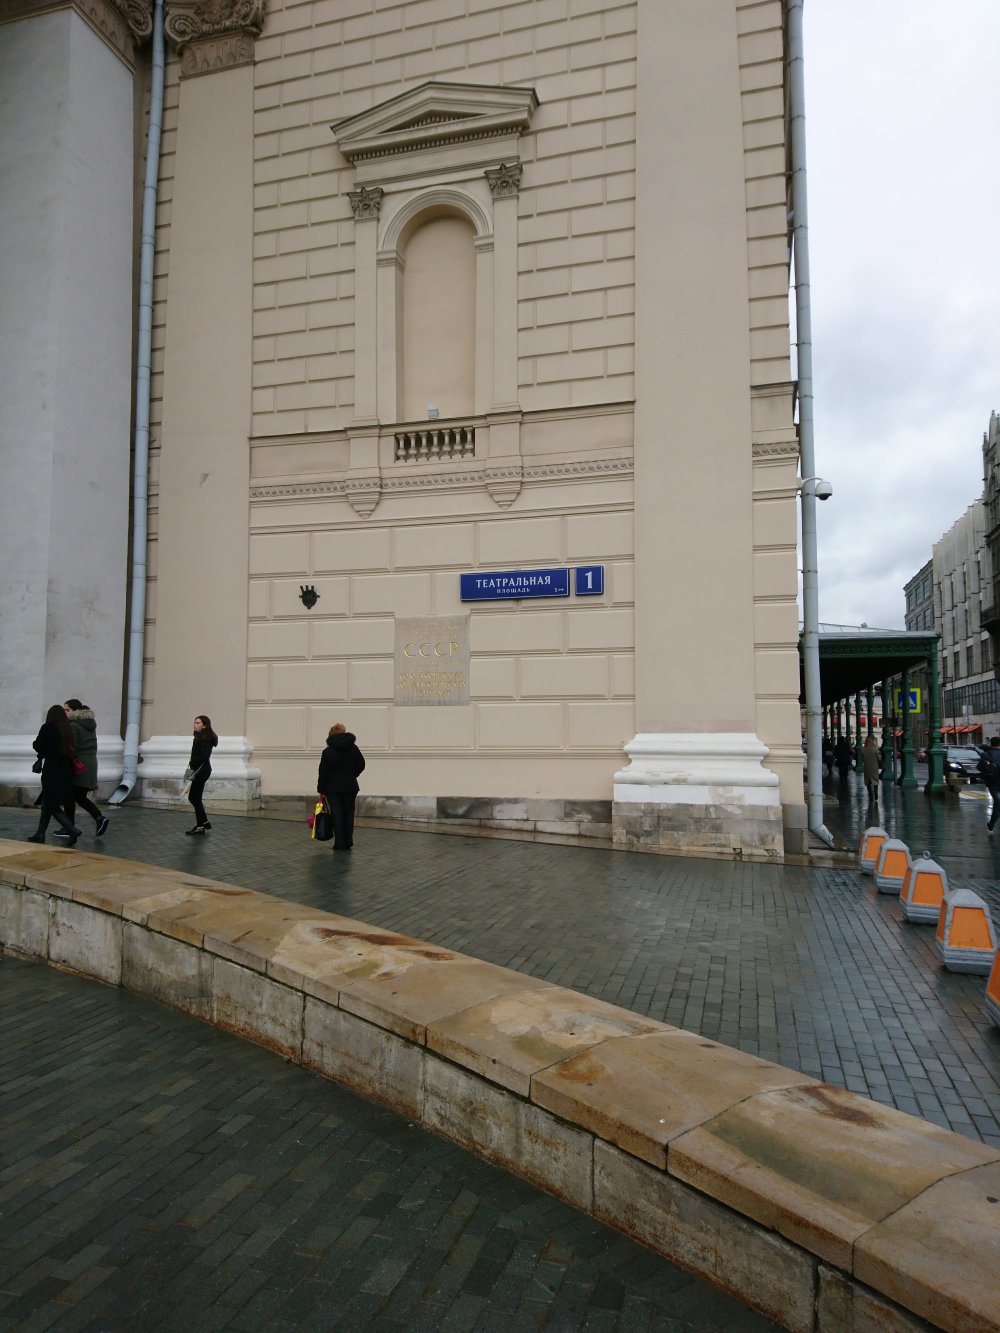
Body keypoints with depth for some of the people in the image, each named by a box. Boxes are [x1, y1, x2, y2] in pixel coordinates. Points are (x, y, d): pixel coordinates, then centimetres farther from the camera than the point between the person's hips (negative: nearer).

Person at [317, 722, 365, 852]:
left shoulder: (328, 752, -9)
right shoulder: (353, 748, -1)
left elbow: (323, 773, -8)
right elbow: (361, 765, 7)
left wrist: (320, 789, 1)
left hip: (333, 788, -2)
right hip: (350, 787, 2)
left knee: (337, 815, 2)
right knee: (348, 813, 14)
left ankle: (340, 844, 3)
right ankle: (348, 842, 15)